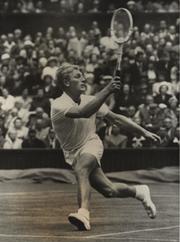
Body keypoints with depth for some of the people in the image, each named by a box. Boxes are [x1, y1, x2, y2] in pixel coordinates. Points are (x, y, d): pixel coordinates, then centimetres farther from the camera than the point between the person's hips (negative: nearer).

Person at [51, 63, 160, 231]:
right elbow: (83, 113, -39)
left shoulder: (89, 100, -3)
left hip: (92, 144, 1)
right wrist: (107, 91, -47)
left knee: (80, 168, -35)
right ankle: (139, 192, 24)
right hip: (74, 153, -1)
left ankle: (83, 214, -53)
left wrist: (144, 132, 7)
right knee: (109, 191, -7)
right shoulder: (58, 105, -20)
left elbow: (115, 118, 8)